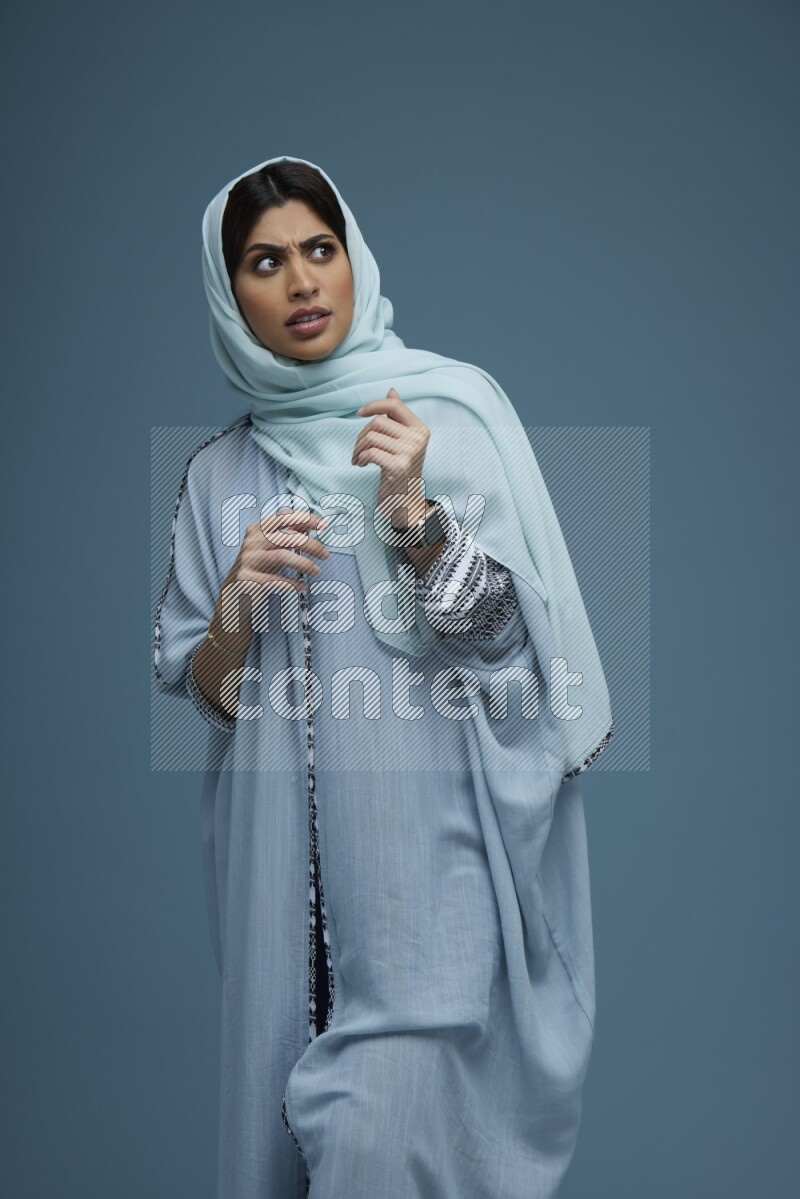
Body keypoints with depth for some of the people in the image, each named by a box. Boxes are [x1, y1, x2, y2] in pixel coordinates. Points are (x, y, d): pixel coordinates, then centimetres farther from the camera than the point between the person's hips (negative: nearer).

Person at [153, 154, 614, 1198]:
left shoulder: (452, 406, 0)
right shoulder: (221, 470, 10)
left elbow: (512, 634, -4)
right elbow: (201, 692, 10)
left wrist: (414, 512, -18)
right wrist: (235, 605, -10)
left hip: (428, 846, -3)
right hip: (286, 860, 4)